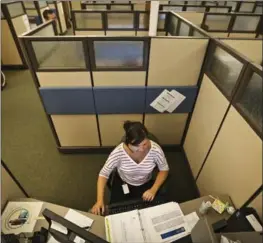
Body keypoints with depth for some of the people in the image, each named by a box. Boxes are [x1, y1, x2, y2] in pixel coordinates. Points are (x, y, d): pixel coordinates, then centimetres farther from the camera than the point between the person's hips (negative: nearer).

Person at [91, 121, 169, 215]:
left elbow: (164, 169, -11)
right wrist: (100, 200, -29)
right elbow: (103, 174, -21)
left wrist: (154, 189, -21)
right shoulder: (119, 152, -33)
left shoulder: (155, 149, -30)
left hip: (146, 184, 1)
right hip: (122, 183, 0)